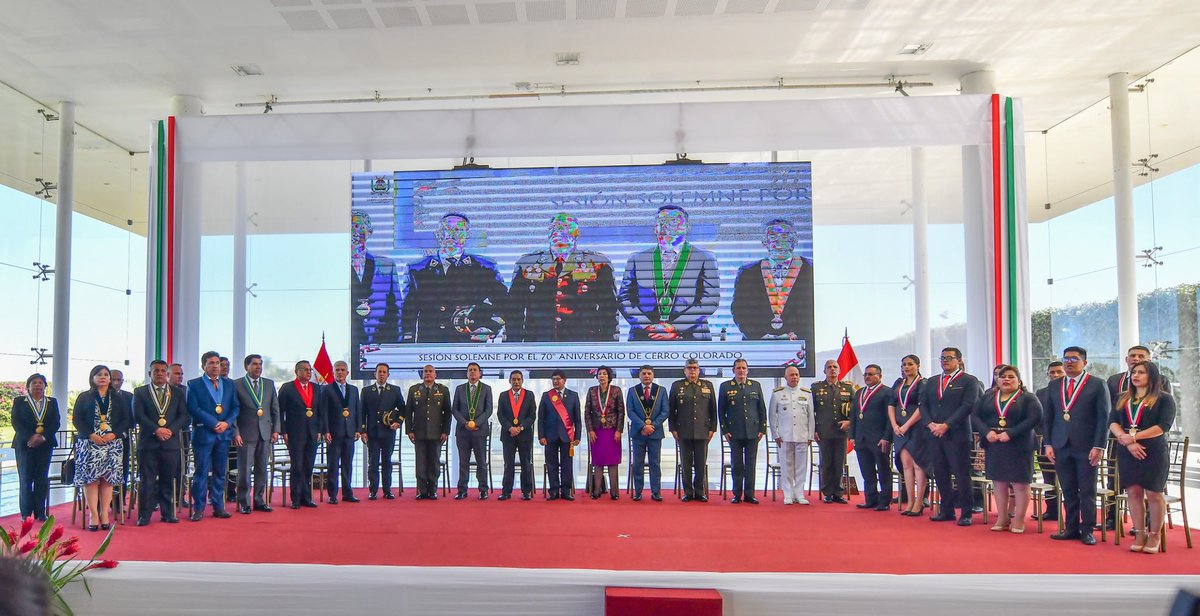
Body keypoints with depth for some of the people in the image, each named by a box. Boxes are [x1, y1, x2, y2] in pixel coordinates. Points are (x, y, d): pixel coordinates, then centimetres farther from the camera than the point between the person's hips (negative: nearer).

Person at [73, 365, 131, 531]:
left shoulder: (118, 398, 12)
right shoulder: (84, 397, 9)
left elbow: (126, 420, 6)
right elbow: (76, 419, 1)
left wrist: (114, 434, -10)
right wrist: (91, 435, -13)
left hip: (112, 444, 1)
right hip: (89, 443, -1)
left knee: (108, 479, 0)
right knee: (90, 478, -5)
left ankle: (105, 514, 3)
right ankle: (93, 514, -2)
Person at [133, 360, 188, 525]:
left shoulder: (178, 393, 13)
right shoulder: (140, 392, 9)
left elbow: (184, 416, 5)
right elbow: (138, 415, -3)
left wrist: (171, 430, -11)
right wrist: (156, 430, -15)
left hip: (171, 442, 2)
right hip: (148, 442, -1)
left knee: (169, 480, 5)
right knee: (147, 480, 0)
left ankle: (168, 513, 12)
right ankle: (144, 515, 6)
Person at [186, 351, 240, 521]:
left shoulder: (229, 384, 13)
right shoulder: (194, 384, 1)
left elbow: (235, 407, 10)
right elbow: (193, 408, -9)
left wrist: (227, 423, -8)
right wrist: (214, 423, -14)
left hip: (224, 433, 4)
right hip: (203, 433, -4)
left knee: (220, 472, 8)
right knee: (201, 472, -2)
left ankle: (218, 507, 14)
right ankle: (199, 509, 5)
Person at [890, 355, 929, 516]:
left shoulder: (923, 383, -3)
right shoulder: (898, 383, 14)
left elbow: (922, 407, -11)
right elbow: (891, 404, 12)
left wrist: (906, 425, -14)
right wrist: (894, 425, -1)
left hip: (917, 428, -5)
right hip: (899, 428, 6)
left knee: (917, 464, -5)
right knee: (906, 464, 4)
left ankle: (919, 503, -1)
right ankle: (910, 502, 7)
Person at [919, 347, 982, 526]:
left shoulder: (969, 381, 1)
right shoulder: (931, 383, 18)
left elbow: (967, 406, -9)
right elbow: (923, 405, 12)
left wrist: (946, 425, -15)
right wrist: (930, 424, -6)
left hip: (957, 436, -5)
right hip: (934, 436, 5)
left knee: (961, 475, -3)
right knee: (941, 475, 8)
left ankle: (966, 514, 4)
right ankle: (947, 511, 17)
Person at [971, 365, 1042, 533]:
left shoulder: (1028, 398, 1)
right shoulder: (987, 398, 12)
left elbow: (1035, 418, -13)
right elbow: (975, 416, 5)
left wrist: (1010, 433, -20)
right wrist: (987, 432, -13)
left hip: (1018, 447, -4)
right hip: (993, 446, 4)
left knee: (1020, 484, 0)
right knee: (999, 483, 8)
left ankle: (1018, 520, 8)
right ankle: (1002, 519, 16)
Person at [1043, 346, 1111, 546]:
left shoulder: (1097, 385, 0)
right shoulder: (1054, 386, 12)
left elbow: (1104, 417, -4)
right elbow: (1047, 416, 13)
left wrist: (1098, 446, -10)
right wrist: (1048, 443, 4)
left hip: (1087, 447, -3)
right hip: (1061, 446, 4)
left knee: (1087, 491, 2)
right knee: (1068, 491, 8)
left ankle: (1087, 531, 10)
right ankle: (1071, 528, 15)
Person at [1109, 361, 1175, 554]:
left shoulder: (1164, 399, 1)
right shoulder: (1122, 398, 13)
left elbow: (1163, 426, -11)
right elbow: (1112, 422, 3)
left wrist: (1133, 436, -16)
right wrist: (1127, 440, -14)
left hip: (1153, 452, -4)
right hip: (1127, 453, 4)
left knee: (1153, 493, -1)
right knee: (1133, 492, 3)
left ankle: (1155, 535, 11)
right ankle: (1140, 534, 11)